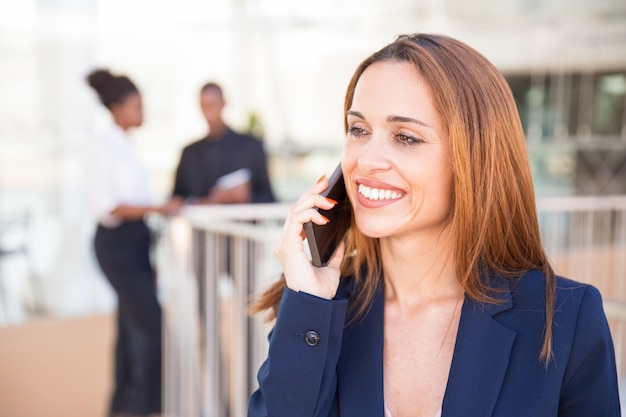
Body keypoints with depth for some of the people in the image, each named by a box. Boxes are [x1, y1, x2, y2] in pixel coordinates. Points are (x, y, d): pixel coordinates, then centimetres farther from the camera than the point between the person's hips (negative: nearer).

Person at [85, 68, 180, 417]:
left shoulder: (126, 147, 12)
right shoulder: (104, 149, -12)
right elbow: (107, 206, -19)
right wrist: (158, 209, -25)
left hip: (136, 241, 8)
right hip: (117, 244, -8)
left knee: (133, 324, 11)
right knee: (150, 321, -8)